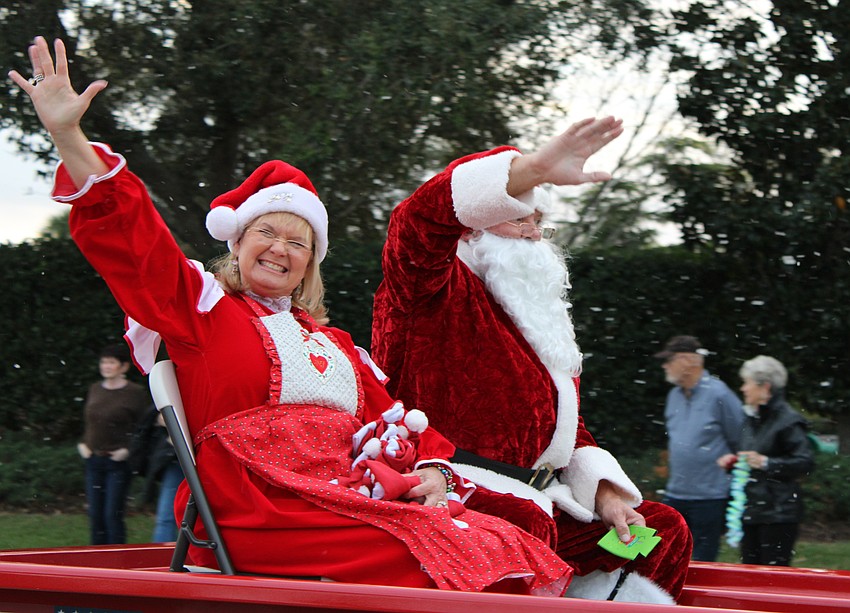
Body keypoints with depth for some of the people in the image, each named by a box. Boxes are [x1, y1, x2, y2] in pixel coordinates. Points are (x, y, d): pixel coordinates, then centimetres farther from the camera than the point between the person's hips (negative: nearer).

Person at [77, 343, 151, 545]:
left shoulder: (136, 393, -7)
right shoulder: (94, 390, 11)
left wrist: (128, 450, -15)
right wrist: (83, 443, 8)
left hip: (118, 462, -6)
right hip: (94, 460, 6)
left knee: (113, 514, -10)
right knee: (95, 515, 6)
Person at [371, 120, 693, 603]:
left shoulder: (542, 316, 28)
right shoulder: (436, 291, 2)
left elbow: (568, 426, 28)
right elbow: (417, 223, -22)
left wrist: (606, 495, 7)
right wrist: (535, 168, -32)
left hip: (536, 497, 9)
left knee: (665, 530, 2)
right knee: (524, 524, -37)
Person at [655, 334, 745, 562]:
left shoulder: (718, 395, -12)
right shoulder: (674, 396, 11)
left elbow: (741, 443, -6)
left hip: (709, 497, -7)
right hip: (675, 494, 7)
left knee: (702, 566, 0)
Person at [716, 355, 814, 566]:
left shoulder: (788, 420, -11)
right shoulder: (751, 419, 16)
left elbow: (805, 463, -17)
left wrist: (766, 462, -21)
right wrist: (733, 461, 10)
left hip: (778, 512, -8)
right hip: (751, 511, 8)